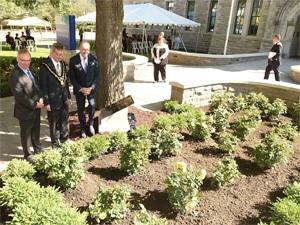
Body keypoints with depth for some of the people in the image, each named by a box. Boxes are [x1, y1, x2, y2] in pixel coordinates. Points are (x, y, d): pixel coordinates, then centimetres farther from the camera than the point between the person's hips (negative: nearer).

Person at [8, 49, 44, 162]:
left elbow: (37, 85, 9)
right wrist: (34, 104, -20)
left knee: (36, 130, 23)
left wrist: (40, 98, -8)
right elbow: (19, 96, -24)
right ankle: (27, 154, 29)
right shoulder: (14, 75, -22)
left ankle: (38, 149, 42)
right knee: (26, 133, 11)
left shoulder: (29, 70, 5)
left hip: (35, 108, 8)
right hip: (25, 110, -7)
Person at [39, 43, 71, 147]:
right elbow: (43, 86, -13)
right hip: (53, 100, -5)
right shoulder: (45, 66, -15)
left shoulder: (63, 64, 4)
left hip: (64, 99, 6)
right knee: (54, 122, 11)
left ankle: (64, 139, 37)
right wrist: (46, 102, -14)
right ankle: (55, 143, 30)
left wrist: (68, 96, 11)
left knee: (65, 120, 17)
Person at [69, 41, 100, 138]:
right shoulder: (73, 60, -10)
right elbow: (72, 77, -6)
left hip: (91, 87, 1)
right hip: (79, 89, 0)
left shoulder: (94, 58, -6)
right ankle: (83, 128, 26)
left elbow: (97, 74, -3)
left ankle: (91, 124, 11)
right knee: (80, 109, 8)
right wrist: (80, 89, -13)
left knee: (92, 105, -14)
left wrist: (91, 87, -12)